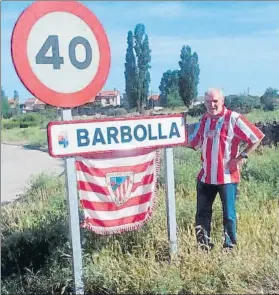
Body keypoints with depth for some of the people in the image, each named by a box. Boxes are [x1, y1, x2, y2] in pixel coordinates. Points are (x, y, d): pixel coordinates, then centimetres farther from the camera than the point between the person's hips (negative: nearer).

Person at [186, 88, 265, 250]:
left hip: (227, 176, -6)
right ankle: (204, 247, 27)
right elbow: (193, 143, 16)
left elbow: (257, 137, -10)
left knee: (229, 215, 6)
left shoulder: (233, 118, -10)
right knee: (202, 214, 12)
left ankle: (230, 248, 21)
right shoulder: (204, 119, 8)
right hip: (206, 176, 6)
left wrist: (243, 156, -13)